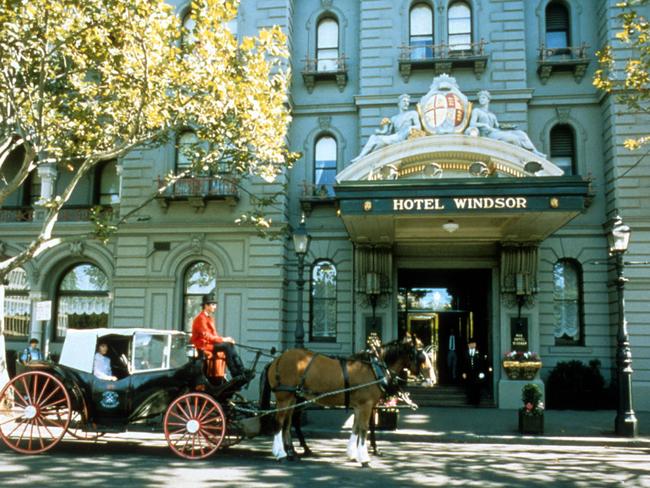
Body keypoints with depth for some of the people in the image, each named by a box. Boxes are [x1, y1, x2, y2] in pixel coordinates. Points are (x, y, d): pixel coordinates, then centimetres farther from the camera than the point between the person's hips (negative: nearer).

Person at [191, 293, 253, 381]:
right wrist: (223, 339, -19)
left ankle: (241, 371, -22)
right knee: (227, 346, -26)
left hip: (210, 343, 8)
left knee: (230, 345, -15)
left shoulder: (209, 318, 18)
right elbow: (206, 336, -19)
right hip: (204, 345, -8)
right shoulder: (201, 318, -11)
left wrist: (224, 339, -2)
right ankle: (235, 374, -26)